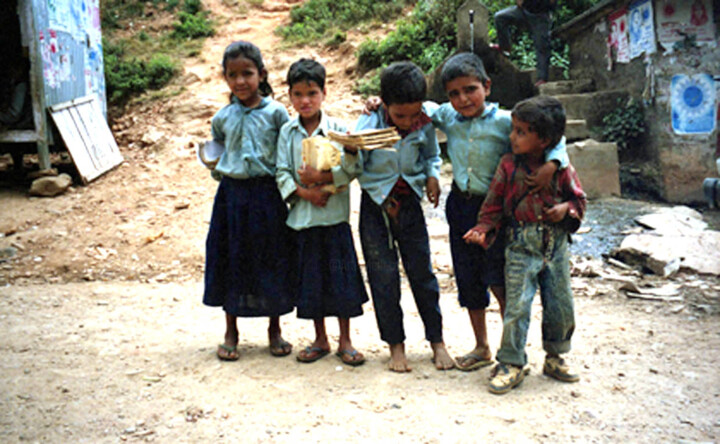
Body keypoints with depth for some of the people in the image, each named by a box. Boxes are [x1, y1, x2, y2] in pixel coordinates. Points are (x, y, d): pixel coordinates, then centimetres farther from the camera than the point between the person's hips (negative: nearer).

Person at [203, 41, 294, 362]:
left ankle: (275, 330, 24)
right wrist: (218, 168, 8)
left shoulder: (275, 112, -4)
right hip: (231, 194, 3)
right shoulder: (223, 117, 6)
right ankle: (230, 332, 24)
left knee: (271, 262, 5)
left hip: (267, 194, -3)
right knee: (230, 261, 8)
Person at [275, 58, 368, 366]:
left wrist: (320, 177, -18)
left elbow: (349, 168, -10)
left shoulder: (337, 129, -2)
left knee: (341, 279, 2)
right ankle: (320, 340, 26)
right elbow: (282, 173, 1)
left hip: (334, 216, -2)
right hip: (302, 217, 3)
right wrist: (304, 192, -13)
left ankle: (345, 341, 17)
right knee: (310, 280, 10)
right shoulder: (287, 132, 5)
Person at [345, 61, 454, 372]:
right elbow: (355, 169, -7)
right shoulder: (368, 125, -15)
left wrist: (432, 176, -6)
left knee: (422, 271, 7)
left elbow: (432, 155, 10)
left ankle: (436, 341, 20)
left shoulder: (424, 125, -8)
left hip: (409, 201, 2)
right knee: (384, 275, 3)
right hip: (376, 204, -2)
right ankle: (396, 345, 16)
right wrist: (350, 152, -26)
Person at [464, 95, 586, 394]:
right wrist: (483, 230, -12)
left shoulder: (561, 168, -1)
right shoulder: (509, 166, -3)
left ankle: (555, 357, 30)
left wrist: (567, 208, -10)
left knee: (561, 305, 9)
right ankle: (511, 365, 8)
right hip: (522, 246, -2)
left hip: (556, 245, 2)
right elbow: (494, 204, 1)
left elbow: (579, 198, 11)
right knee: (517, 306, -5)